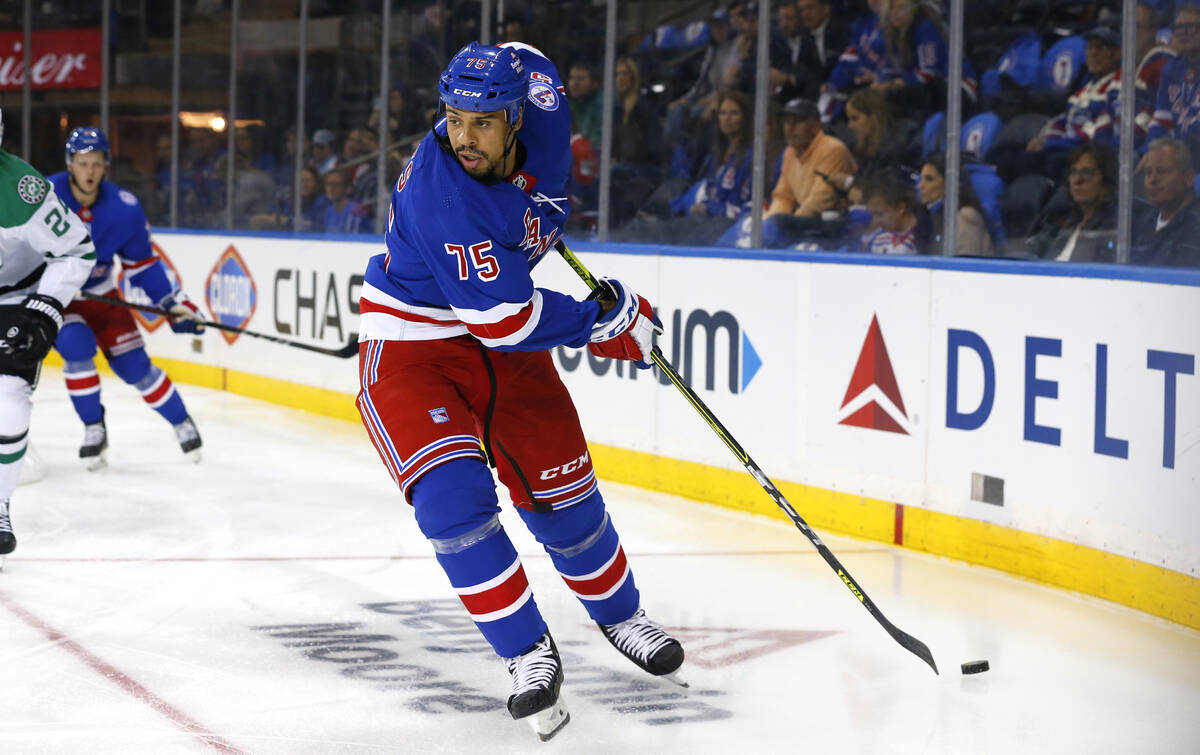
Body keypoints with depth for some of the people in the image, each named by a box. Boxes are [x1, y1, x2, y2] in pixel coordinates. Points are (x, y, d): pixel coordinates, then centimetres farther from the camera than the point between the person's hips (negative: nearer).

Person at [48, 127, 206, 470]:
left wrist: (173, 302, -6)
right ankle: (94, 430, -9)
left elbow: (141, 264, -1)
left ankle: (182, 423, 20)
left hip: (99, 294, 2)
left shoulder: (125, 208, -14)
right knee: (76, 344, -28)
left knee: (132, 362, -4)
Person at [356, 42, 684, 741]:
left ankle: (621, 614, 34)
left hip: (504, 342, 6)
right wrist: (610, 323, -19)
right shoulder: (442, 192, -33)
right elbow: (505, 317, -32)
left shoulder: (535, 124, -13)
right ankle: (529, 654, -13)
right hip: (414, 348, -6)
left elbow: (529, 64, 14)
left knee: (562, 492, 11)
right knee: (453, 495, -24)